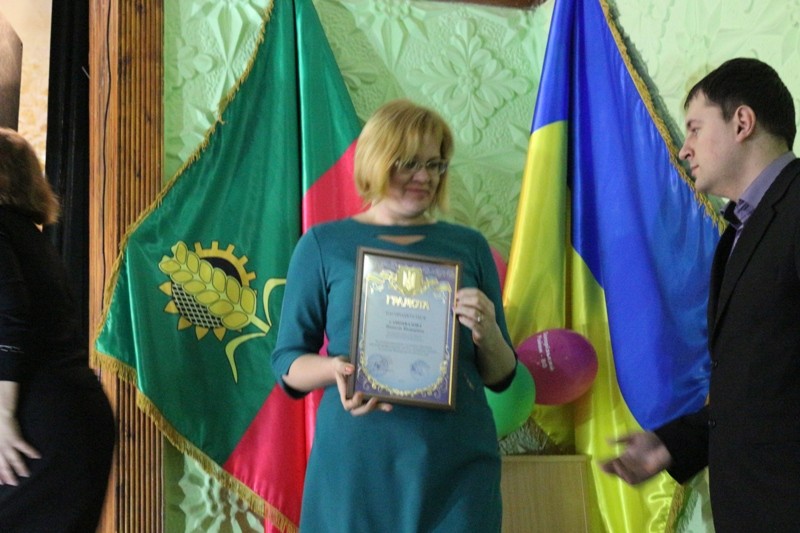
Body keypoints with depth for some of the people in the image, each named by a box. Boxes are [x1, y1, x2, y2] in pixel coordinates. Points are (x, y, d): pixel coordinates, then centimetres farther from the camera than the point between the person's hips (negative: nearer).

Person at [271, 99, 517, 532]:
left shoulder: (468, 247, 10)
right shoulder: (324, 245, 4)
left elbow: (501, 378, 11)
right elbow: (286, 362, 3)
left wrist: (487, 335, -10)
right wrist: (335, 369, -17)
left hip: (457, 463, 2)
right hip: (356, 462, -2)